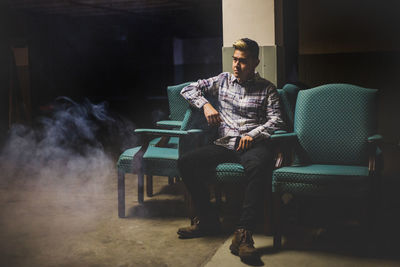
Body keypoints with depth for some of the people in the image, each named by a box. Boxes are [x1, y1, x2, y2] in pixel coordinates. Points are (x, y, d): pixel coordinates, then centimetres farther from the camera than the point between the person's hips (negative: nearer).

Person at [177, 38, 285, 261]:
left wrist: (253, 135, -17)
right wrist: (205, 105, 2)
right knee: (186, 162, -21)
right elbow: (189, 89, 22)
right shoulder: (223, 80, 20)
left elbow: (276, 120, 1)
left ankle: (243, 234, -39)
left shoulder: (267, 88, 12)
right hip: (225, 144, 4)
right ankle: (208, 220, -8)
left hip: (254, 144, -3)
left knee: (259, 166, -41)